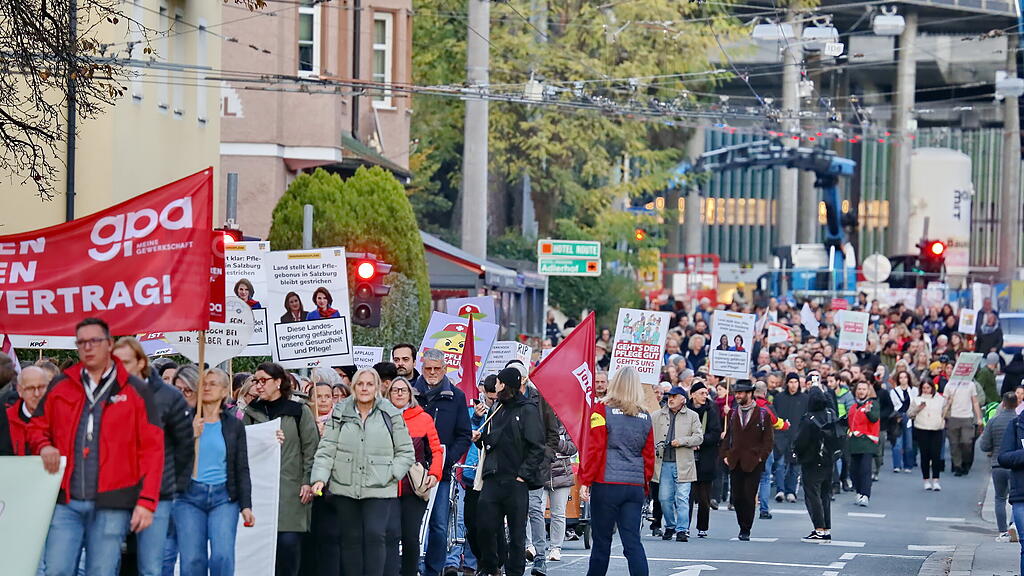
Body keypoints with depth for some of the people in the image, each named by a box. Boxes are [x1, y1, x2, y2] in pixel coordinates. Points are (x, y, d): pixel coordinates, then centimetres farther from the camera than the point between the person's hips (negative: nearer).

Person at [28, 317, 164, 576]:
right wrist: (44, 447, -2)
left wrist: (147, 501, -7)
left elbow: (152, 449, 1)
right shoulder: (60, 387, 11)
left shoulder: (135, 391, 4)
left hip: (111, 505, -2)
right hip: (66, 501, 2)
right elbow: (37, 428, 22)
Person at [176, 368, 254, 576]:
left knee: (222, 556, -16)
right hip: (190, 496, 0)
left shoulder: (234, 425, 9)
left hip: (224, 497, 0)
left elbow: (242, 469, 8)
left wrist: (246, 505, -1)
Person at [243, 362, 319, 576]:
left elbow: (310, 448, 2)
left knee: (289, 541, -10)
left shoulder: (299, 411, 6)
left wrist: (307, 482, -5)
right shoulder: (251, 413, 15)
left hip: (291, 489, -3)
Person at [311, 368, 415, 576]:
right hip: (345, 489, 2)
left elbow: (406, 452, 8)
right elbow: (327, 450, 3)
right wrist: (319, 478, -10)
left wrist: (391, 475, -6)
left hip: (379, 489, -2)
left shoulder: (391, 416, 4)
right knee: (351, 538, 4)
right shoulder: (339, 414, 7)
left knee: (375, 535, -12)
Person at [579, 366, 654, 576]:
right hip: (636, 486, 3)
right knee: (632, 541, 2)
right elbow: (649, 456, 12)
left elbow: (593, 449, -7)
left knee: (601, 540, 5)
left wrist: (585, 481, -3)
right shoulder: (644, 417, 8)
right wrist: (645, 483, 23)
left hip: (607, 485, -3)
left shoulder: (602, 410, -5)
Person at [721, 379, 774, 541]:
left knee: (749, 498, -6)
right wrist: (725, 455, 6)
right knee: (737, 498, 2)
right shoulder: (733, 414, 13)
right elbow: (727, 436, 17)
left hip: (753, 464, -4)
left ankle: (746, 530, 0)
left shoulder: (762, 414, 0)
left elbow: (769, 439, 0)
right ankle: (743, 527, 16)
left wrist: (761, 457, -7)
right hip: (735, 463, 4)